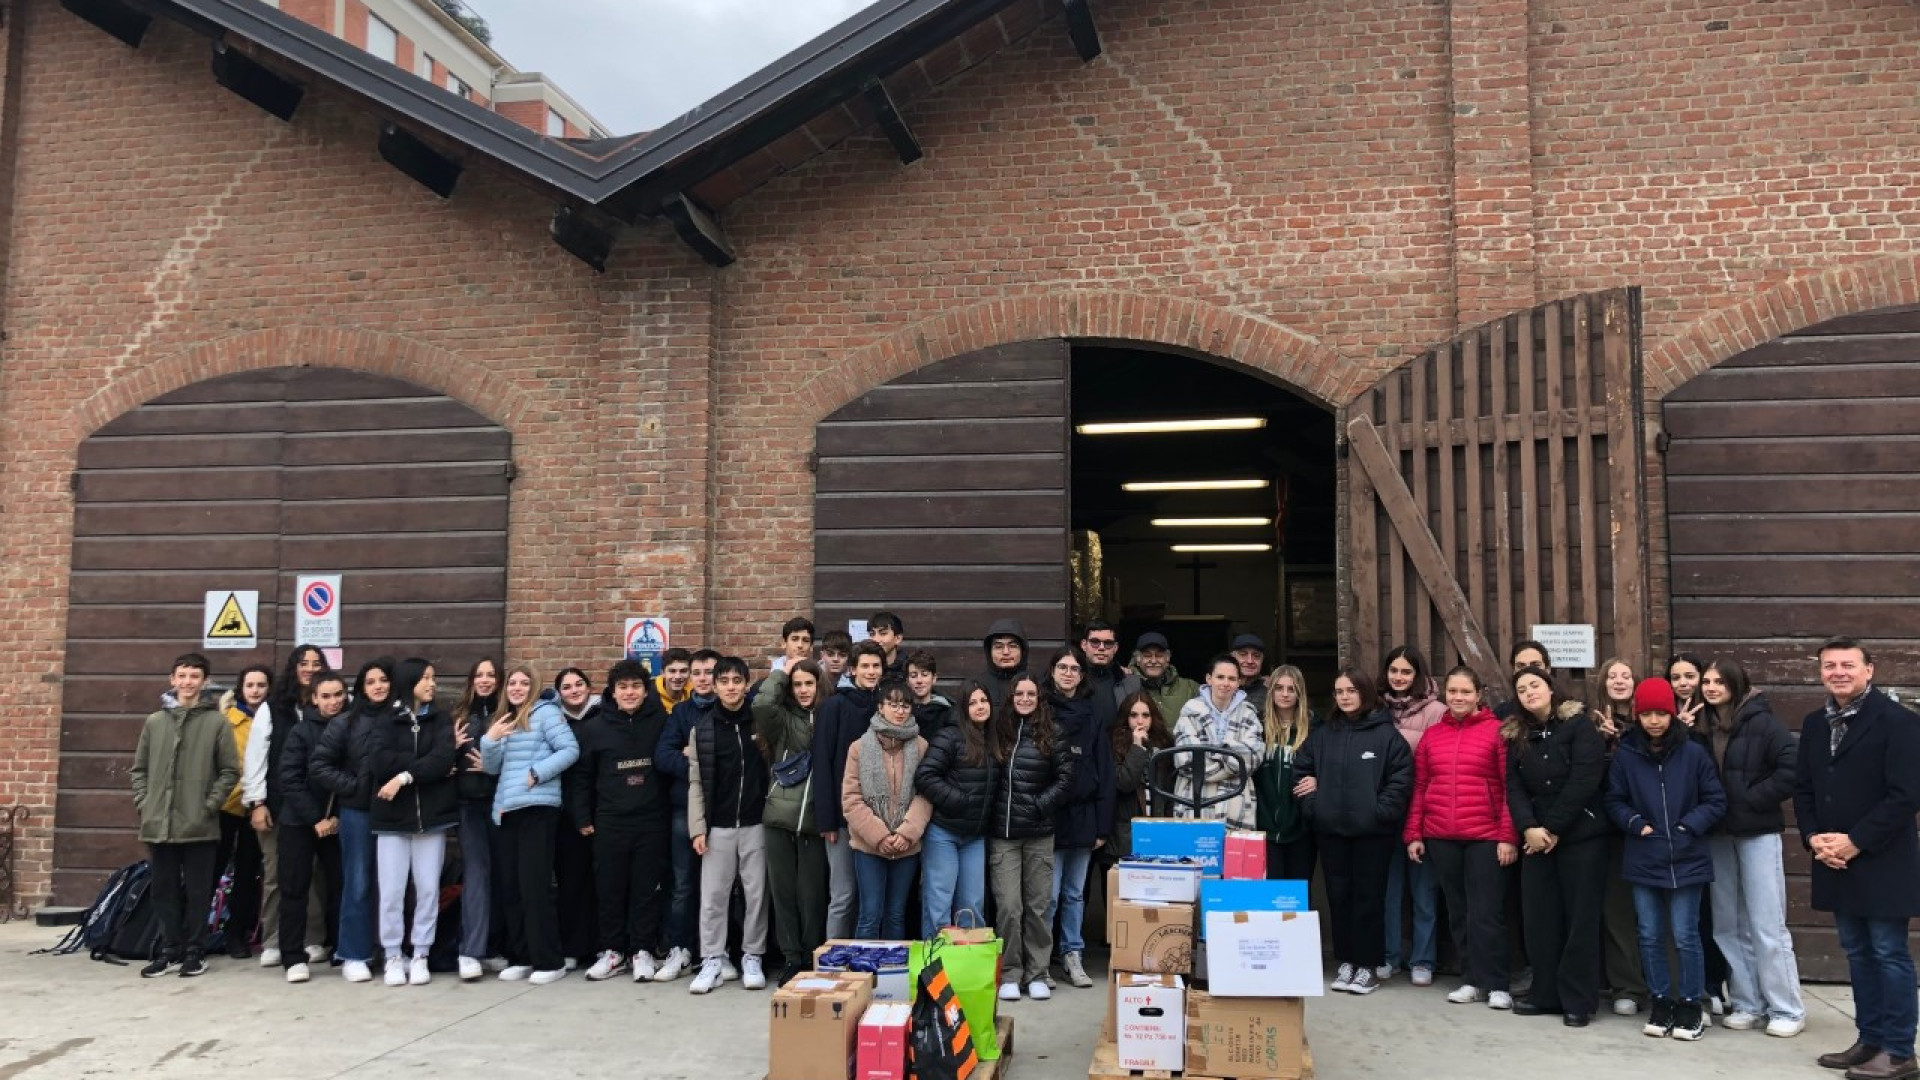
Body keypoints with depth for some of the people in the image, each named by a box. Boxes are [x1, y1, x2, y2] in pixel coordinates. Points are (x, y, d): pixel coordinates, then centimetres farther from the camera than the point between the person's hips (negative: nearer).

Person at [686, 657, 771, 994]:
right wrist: (698, 828, -3)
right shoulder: (703, 728, 2)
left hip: (756, 824, 0)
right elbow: (696, 783, 3)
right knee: (713, 896, 3)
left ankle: (752, 957, 17)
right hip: (718, 826, 0)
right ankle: (712, 960, 13)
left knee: (756, 894, 5)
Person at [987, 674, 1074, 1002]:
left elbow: (1065, 778, 0)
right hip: (1002, 834, 0)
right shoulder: (996, 732, 3)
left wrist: (1039, 805, -6)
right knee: (1008, 907, -3)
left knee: (1038, 906, 6)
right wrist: (989, 813, -1)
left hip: (1039, 834, 0)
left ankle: (1037, 974, 17)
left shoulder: (1051, 736, 2)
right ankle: (1009, 974, 10)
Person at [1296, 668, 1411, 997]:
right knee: (1338, 895, 9)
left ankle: (1368, 965, 10)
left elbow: (1402, 777, -7)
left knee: (1368, 896, 2)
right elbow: (1302, 770, 13)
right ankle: (1345, 961, 19)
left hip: (1373, 831, -4)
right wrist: (1313, 805, 2)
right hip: (1330, 830, 4)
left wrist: (1381, 812, -12)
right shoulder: (1322, 734, 10)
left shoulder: (1386, 733, -3)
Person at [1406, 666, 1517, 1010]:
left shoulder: (1496, 731, -3)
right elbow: (1419, 788, 12)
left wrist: (1509, 837, -9)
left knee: (1486, 913, -2)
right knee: (1458, 912, 10)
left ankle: (1496, 985, 9)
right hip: (1440, 838, 4)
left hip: (1486, 837, -4)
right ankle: (1472, 980, 20)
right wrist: (1413, 834, 8)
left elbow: (1510, 787, -5)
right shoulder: (1432, 735, 10)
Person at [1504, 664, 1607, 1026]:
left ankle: (1579, 1001, 7)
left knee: (1580, 918, -1)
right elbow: (1514, 788, 5)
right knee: (1540, 917, 6)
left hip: (1580, 836, -5)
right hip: (1536, 838, 5)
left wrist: (1554, 829, -13)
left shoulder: (1579, 726, -5)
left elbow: (1583, 782, -13)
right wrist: (1528, 828, -12)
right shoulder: (1516, 736, 11)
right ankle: (1546, 994, 16)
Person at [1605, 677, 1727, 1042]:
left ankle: (1691, 1004, 18)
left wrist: (1689, 826, -10)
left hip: (1686, 860, -2)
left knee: (1685, 936, 2)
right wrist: (1637, 825, -9)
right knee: (1650, 936, 9)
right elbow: (1614, 801, 6)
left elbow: (1716, 801, 1)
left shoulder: (1693, 753, -5)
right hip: (1643, 861, 2)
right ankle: (1661, 1002, 23)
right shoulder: (1625, 755, -2)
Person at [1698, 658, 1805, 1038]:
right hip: (1718, 835, 6)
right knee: (1728, 925, 8)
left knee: (1767, 925, -2)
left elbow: (1792, 770, -16)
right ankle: (1747, 1004, 17)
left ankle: (1788, 1010, 8)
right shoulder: (1703, 727, 7)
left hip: (1758, 832, -5)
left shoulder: (1762, 722, -9)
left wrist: (1750, 799, -14)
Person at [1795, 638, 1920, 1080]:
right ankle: (1870, 1040, 23)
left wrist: (1855, 842, -17)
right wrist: (1813, 837, -4)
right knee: (1858, 954, 14)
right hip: (1835, 862, 6)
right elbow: (1802, 788, 13)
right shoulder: (1815, 723, 10)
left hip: (1882, 863, -6)